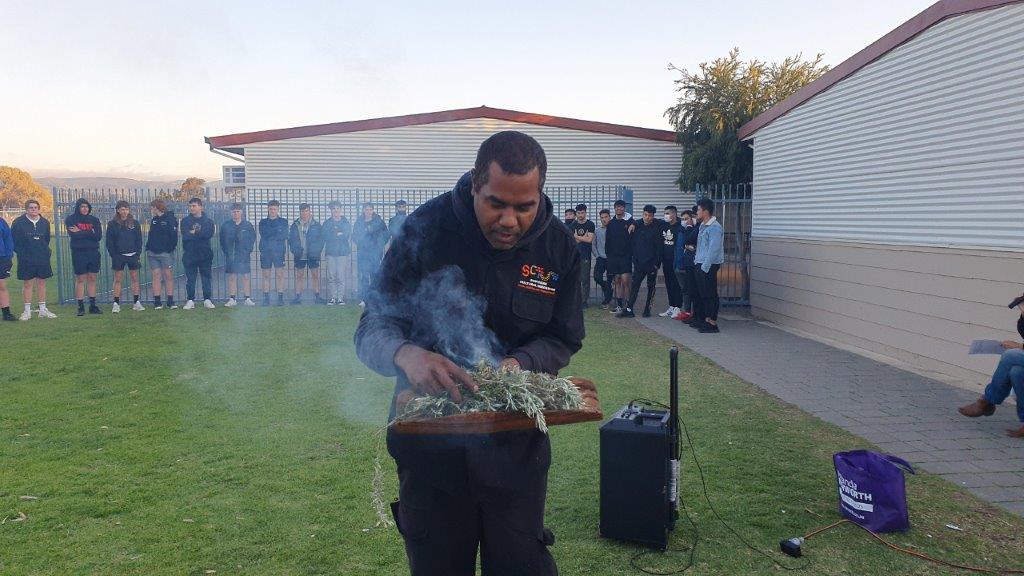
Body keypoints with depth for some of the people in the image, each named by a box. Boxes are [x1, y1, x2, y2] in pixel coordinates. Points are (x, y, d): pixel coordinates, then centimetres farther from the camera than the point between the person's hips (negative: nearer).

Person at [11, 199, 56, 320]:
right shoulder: (18, 222, -3)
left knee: (42, 283, 7)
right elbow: (14, 240, -1)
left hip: (43, 259, 3)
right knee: (27, 284, 0)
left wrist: (45, 251, 7)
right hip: (26, 260, -3)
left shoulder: (45, 222, 7)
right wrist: (22, 253, -5)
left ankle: (43, 309, 15)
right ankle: (27, 311, 6)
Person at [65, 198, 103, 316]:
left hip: (93, 252, 3)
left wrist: (81, 232, -9)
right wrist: (90, 233, -8)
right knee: (80, 279, 0)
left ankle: (93, 306, 12)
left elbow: (99, 236, -4)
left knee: (92, 279, 6)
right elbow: (73, 235, -14)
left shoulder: (94, 220, 9)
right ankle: (81, 307, 5)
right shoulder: (70, 219, 1)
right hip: (79, 253, -3)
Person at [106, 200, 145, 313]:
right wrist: (113, 255, -7)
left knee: (135, 278, 3)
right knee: (118, 279, 0)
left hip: (133, 255, 2)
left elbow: (139, 239, 6)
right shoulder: (112, 224, 1)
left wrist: (138, 253, -3)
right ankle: (116, 304, 2)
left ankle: (136, 302, 8)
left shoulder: (134, 223, 5)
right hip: (118, 256, -1)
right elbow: (109, 242, 0)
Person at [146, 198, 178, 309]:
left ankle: (170, 301, 3)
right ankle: (157, 302, 4)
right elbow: (151, 236, 19)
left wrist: (170, 248, -12)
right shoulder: (154, 220, 14)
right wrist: (148, 247, 8)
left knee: (169, 276, -2)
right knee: (156, 276, 3)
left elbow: (173, 235, -9)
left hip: (165, 253, -5)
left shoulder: (170, 219, -5)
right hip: (152, 253, 5)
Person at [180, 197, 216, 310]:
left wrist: (194, 233, -10)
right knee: (190, 278, 3)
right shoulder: (185, 221, 8)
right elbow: (185, 235, -8)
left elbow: (209, 233, -11)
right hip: (189, 254, 0)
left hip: (205, 254, 0)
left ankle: (207, 299, 8)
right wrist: (200, 234, -11)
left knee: (207, 277, 2)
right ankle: (190, 300, 9)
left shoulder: (208, 221, 8)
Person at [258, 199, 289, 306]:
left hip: (279, 252, -1)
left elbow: (284, 236, -5)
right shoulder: (263, 222, 13)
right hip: (265, 252, 2)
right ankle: (266, 298, 6)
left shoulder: (283, 222, 9)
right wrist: (277, 231, -9)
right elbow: (263, 234, -5)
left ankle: (280, 298, 0)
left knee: (280, 275, -3)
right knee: (266, 276, 2)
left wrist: (270, 235, -7)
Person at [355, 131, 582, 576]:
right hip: (430, 437, -1)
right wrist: (406, 354, -38)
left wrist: (516, 364, -21)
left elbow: (562, 340, 1)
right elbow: (372, 329, -15)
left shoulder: (558, 247, -6)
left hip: (516, 443, 2)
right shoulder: (427, 229, -16)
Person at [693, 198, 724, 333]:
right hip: (700, 265, 9)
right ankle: (706, 320, 22)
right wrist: (697, 262, 15)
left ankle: (713, 323, 0)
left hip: (708, 266, -9)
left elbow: (713, 250, -20)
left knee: (710, 294, -5)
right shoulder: (703, 226, 15)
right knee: (703, 294, 14)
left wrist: (705, 267, -20)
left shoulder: (715, 228, -15)